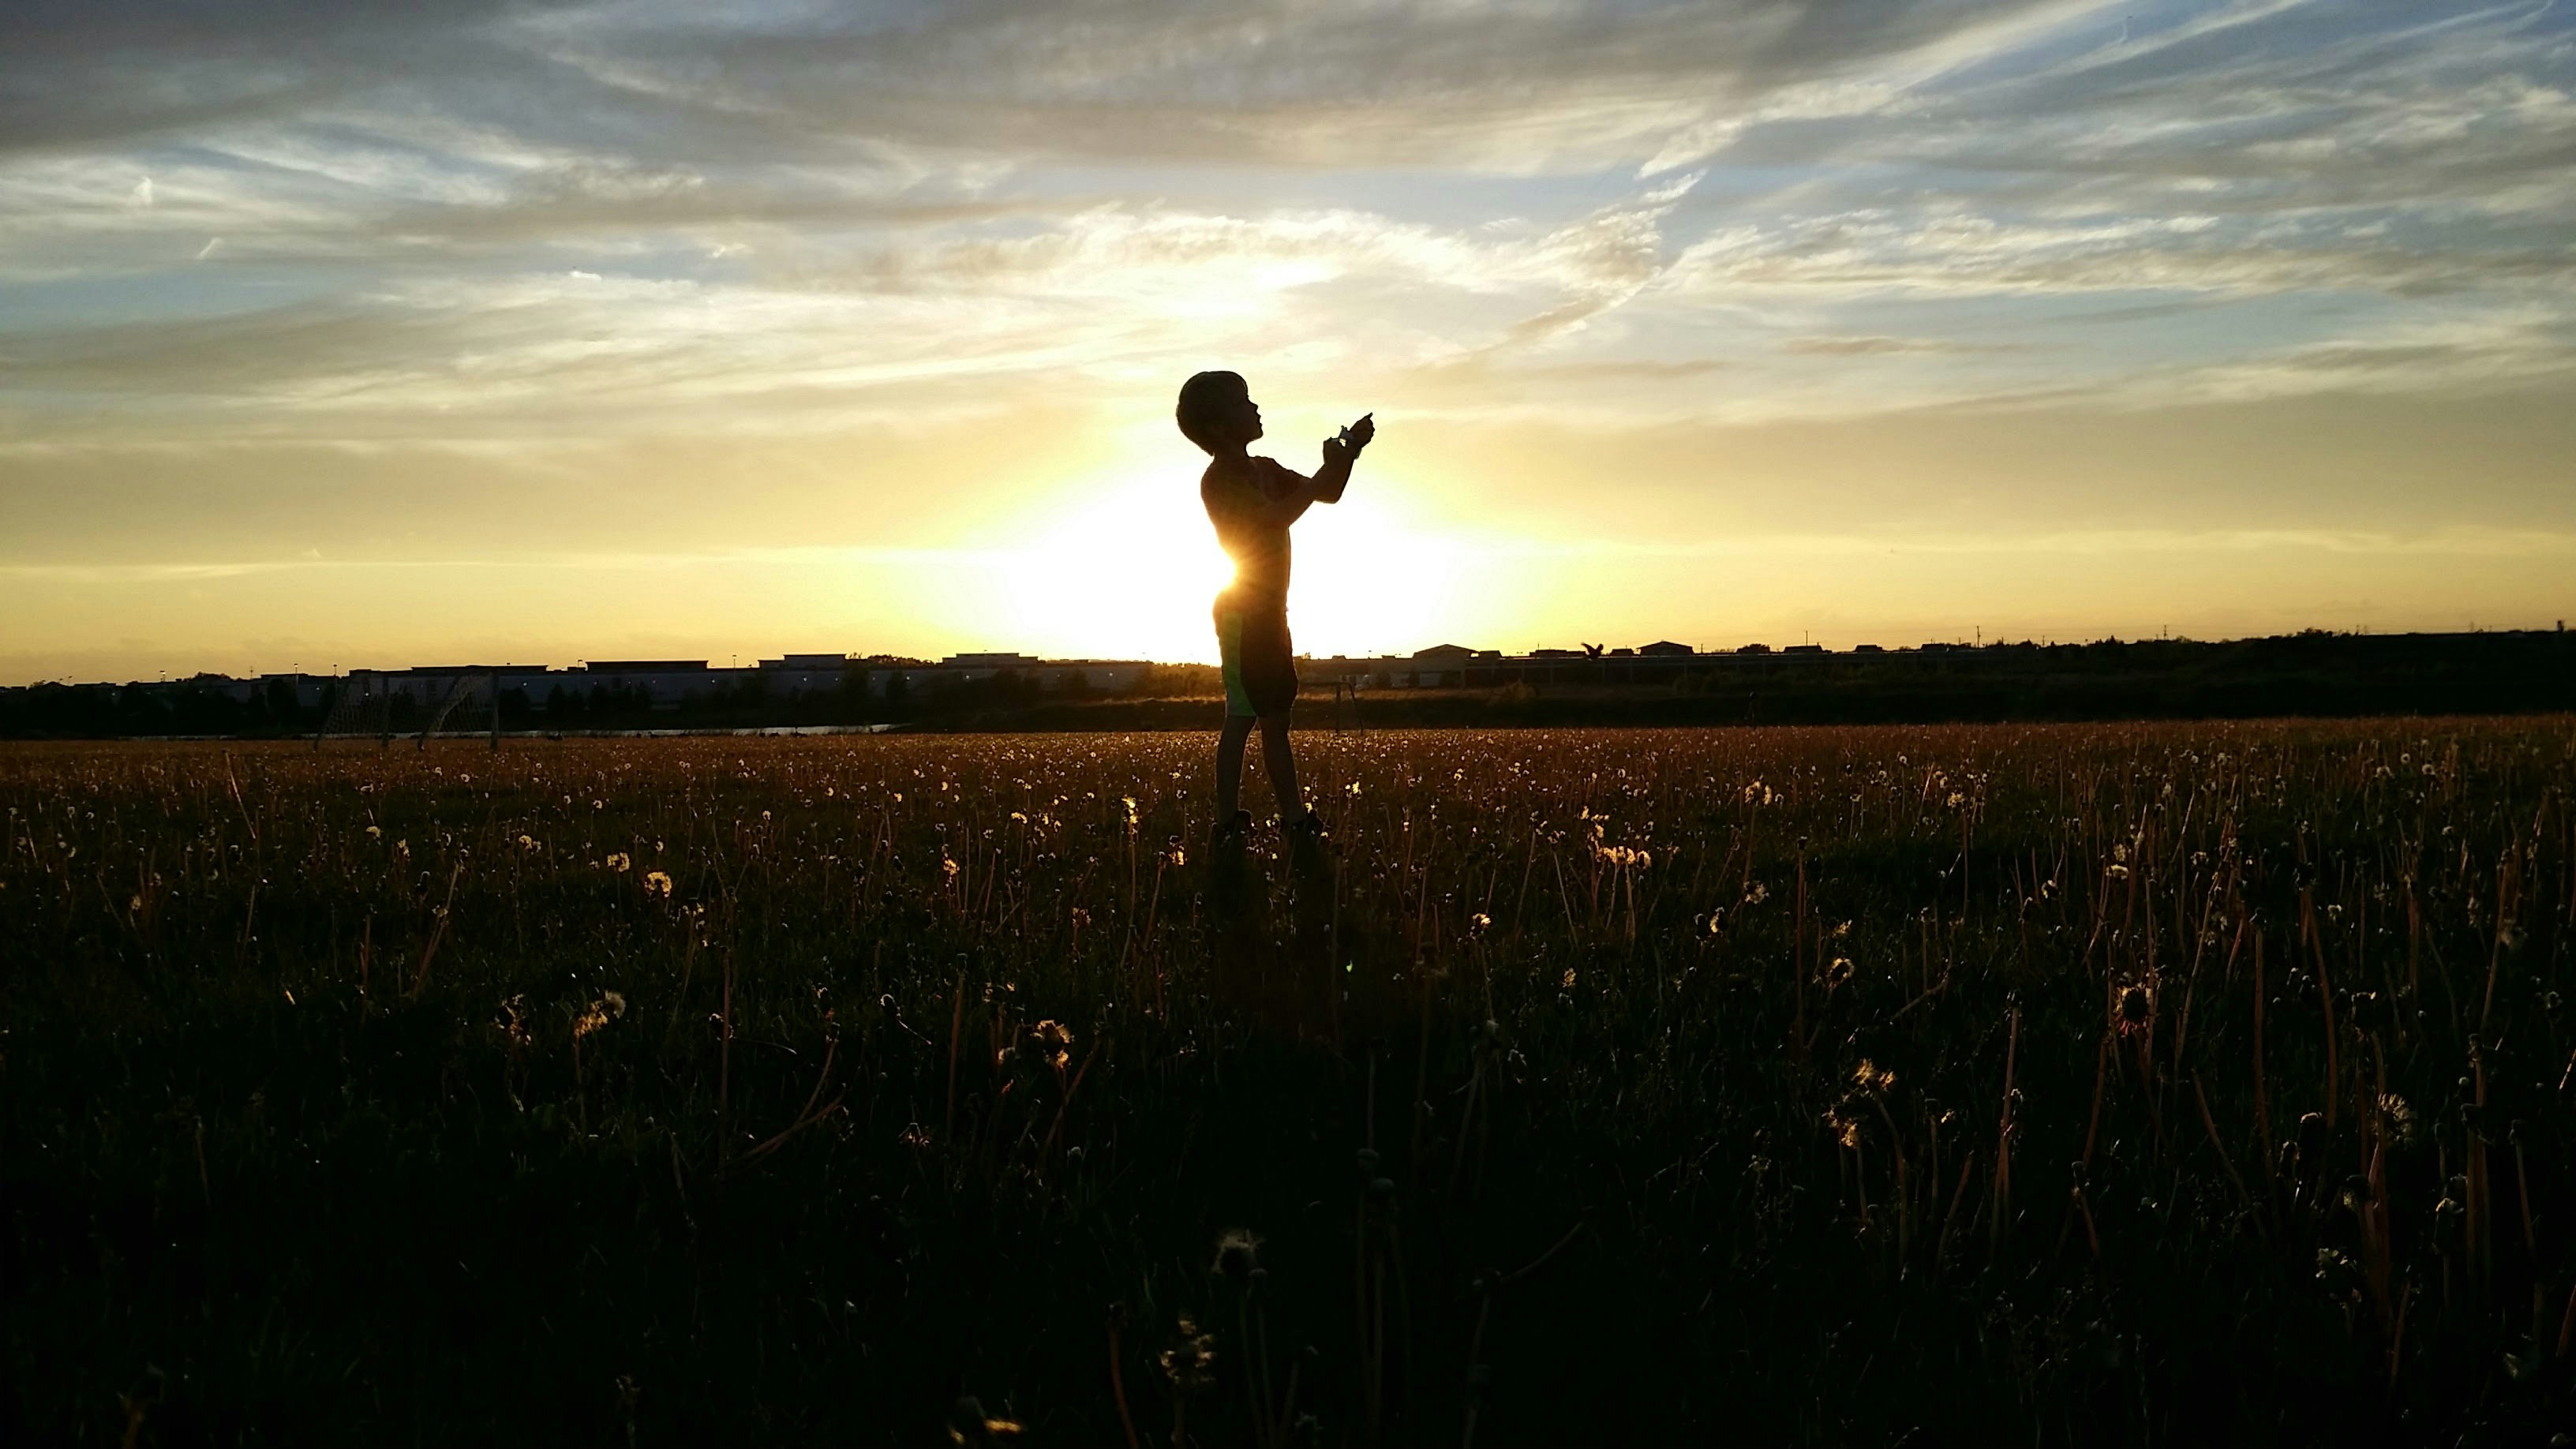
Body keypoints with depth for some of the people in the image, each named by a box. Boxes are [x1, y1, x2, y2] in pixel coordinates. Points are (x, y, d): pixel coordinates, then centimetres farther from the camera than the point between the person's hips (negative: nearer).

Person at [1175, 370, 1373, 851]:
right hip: (1245, 611, -9)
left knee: (1276, 713, 11)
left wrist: (1349, 453, -1)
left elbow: (1328, 494, 17)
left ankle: (1294, 818, 16)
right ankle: (1228, 824, -9)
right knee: (1243, 716, -11)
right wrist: (1326, 472, -21)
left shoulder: (1265, 471, 15)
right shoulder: (1219, 479, -12)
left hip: (1269, 612, 9)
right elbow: (1268, 520, -25)